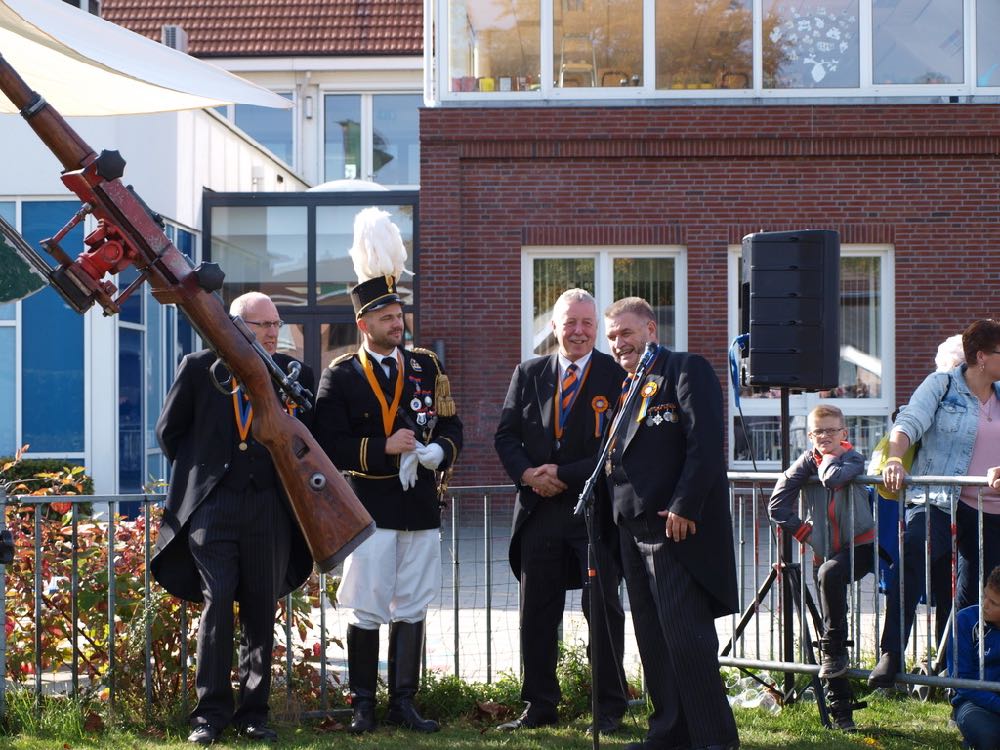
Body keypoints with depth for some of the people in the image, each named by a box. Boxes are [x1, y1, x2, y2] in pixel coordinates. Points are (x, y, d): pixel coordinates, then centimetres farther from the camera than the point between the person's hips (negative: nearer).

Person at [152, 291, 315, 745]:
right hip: (211, 507, -2)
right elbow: (169, 430, 11)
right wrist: (199, 471, 9)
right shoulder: (199, 368, 2)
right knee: (217, 604, -7)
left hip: (270, 508, 2)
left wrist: (289, 482, 8)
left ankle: (253, 714, 13)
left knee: (261, 611, 5)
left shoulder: (295, 375, 6)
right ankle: (211, 713, 2)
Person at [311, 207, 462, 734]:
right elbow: (329, 447, -8)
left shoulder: (426, 366, 9)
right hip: (369, 509, -4)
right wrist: (384, 449, -17)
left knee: (411, 610, 7)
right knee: (366, 611, 0)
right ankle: (363, 705, 11)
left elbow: (451, 425, 11)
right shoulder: (340, 375, -2)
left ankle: (404, 703, 15)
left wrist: (439, 453, -11)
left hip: (421, 508, 4)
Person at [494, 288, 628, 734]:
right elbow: (506, 434, 9)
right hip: (539, 510, 4)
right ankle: (539, 706, 17)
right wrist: (527, 473, -10)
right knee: (537, 613, 7)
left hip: (596, 510, -4)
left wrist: (564, 475, -15)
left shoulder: (617, 376, -3)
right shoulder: (528, 374, 10)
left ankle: (609, 708, 11)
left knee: (604, 610, 2)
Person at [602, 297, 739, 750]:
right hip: (633, 529, 8)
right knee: (652, 640, 10)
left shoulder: (686, 370, -5)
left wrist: (684, 508, -20)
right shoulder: (623, 387, 21)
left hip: (678, 528, -8)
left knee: (685, 638, -10)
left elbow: (706, 442, -14)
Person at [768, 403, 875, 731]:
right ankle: (841, 709, 5)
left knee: (829, 574, -34)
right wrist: (803, 531, -4)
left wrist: (831, 457, -9)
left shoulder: (853, 458, -4)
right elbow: (777, 506, 1)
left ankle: (834, 648, -17)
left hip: (860, 547, -4)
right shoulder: (808, 461, 5)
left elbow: (833, 479, -28)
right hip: (829, 552, 4)